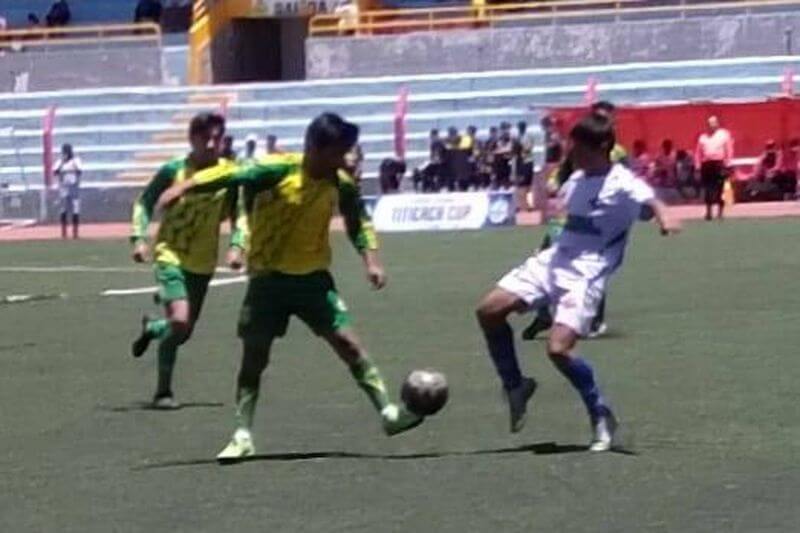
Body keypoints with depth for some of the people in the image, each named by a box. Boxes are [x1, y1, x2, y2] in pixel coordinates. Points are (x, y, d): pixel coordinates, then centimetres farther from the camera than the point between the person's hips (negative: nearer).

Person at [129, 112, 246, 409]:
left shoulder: (229, 173, -4)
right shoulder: (173, 171, -10)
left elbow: (238, 215, 5)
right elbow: (144, 203, 0)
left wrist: (237, 246, -12)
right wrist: (139, 238, -13)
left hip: (203, 263, 4)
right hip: (171, 256, -4)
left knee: (185, 331, 12)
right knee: (179, 321, -22)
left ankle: (151, 328, 48)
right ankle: (163, 392, -8)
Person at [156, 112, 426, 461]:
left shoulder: (341, 184, -5)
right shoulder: (277, 171, -18)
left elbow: (359, 223, 12)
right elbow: (230, 177, -27)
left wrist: (371, 260, 1)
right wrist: (184, 188, -40)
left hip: (313, 277, 2)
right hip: (268, 278, -2)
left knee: (348, 342, -8)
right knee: (253, 357, 0)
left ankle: (388, 412, 0)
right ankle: (242, 437, 7)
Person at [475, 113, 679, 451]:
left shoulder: (621, 184, -12)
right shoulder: (577, 180, 12)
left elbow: (649, 200, -31)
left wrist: (664, 219, -51)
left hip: (586, 274, -8)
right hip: (554, 260, 8)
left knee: (558, 348, -23)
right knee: (489, 311, -2)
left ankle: (601, 417, -2)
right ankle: (515, 386, 16)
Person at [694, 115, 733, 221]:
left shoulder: (724, 134, 9)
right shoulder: (703, 137, 18)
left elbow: (729, 150, 1)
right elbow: (698, 152, 15)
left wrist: (727, 164, -8)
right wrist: (698, 166, 5)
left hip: (719, 163, -3)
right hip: (706, 164, 3)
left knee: (719, 189, -7)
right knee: (707, 188, 2)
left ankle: (720, 212, -1)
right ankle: (708, 212, 9)